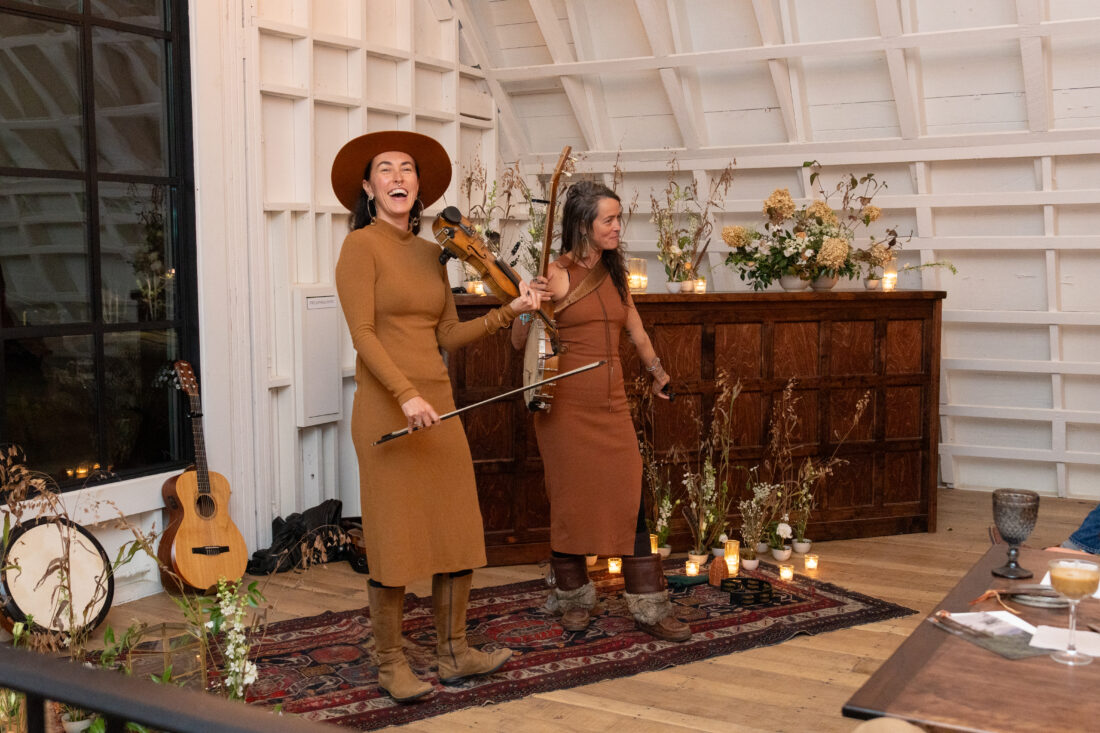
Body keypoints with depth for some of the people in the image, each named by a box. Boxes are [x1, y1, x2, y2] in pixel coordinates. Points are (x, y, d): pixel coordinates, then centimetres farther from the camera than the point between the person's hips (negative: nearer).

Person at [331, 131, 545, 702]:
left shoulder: (429, 253, 16)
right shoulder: (361, 246, -3)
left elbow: (448, 335, 15)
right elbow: (363, 333, -13)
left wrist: (509, 312, 6)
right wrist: (406, 395, -24)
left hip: (437, 403, 7)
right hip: (385, 406, -6)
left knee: (458, 532, 8)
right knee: (395, 538, -1)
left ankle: (453, 653, 21)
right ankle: (391, 663, 14)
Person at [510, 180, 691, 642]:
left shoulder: (615, 273, 11)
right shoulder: (557, 274, -7)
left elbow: (634, 327, 26)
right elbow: (520, 342, -8)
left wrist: (655, 370, 35)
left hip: (612, 404, 5)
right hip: (567, 405, -5)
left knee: (631, 501, -1)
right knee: (571, 500, 5)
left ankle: (649, 607, 5)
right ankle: (573, 598, 23)